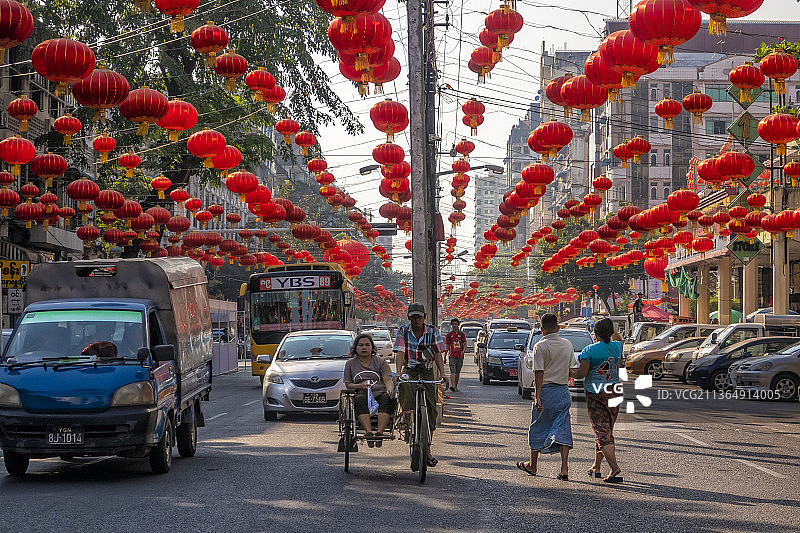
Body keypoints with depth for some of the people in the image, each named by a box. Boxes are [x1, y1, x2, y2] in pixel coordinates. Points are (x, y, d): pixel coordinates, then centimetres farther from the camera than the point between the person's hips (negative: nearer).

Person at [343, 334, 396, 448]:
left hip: (380, 392, 0)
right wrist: (361, 385, -10)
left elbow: (388, 380, 7)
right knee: (360, 400, -38)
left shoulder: (380, 362, 19)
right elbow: (348, 385, 12)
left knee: (387, 398, -36)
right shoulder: (350, 364, 21)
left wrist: (390, 389, -18)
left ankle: (380, 432, -48)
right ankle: (368, 432, -52)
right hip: (362, 392, 0)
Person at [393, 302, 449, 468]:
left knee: (430, 408, -4)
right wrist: (398, 372, -27)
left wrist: (442, 374, -16)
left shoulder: (433, 332, 4)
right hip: (409, 370, -2)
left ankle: (427, 449, 5)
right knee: (405, 386, -40)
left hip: (427, 372, 2)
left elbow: (438, 354, -3)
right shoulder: (403, 332, 0)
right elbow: (399, 353, -11)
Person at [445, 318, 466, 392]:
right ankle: (452, 385, -27)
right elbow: (447, 346, 9)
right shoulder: (449, 335, 6)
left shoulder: (462, 334, 8)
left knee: (458, 372, 8)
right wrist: (445, 355, 8)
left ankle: (456, 386, 18)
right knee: (452, 371, -15)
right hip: (452, 355, -2)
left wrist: (463, 350, -18)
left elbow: (465, 343, 2)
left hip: (460, 356, 2)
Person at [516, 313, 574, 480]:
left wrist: (537, 396, -19)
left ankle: (532, 465, 23)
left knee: (538, 429, 11)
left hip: (546, 391, -4)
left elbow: (539, 373, -17)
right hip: (564, 391, 4)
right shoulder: (567, 345, 5)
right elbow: (571, 369, 11)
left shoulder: (540, 346, -11)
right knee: (562, 430, 2)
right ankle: (564, 469, -8)